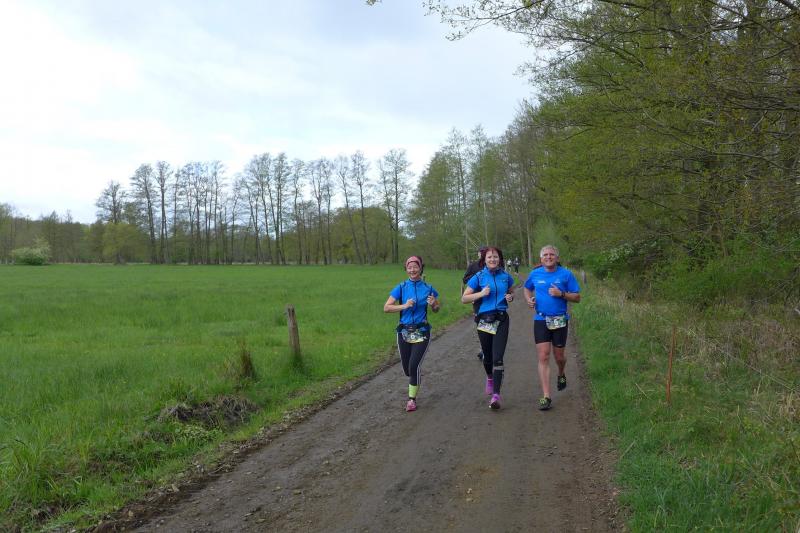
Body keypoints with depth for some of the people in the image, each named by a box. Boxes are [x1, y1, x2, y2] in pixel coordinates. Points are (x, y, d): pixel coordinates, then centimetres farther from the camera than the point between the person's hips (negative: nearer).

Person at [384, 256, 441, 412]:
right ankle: (417, 374, 48)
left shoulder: (428, 288, -1)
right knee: (407, 369, 11)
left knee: (414, 366, -10)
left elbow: (436, 310, 11)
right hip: (404, 332, 2)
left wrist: (433, 304, -12)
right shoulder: (401, 288, -3)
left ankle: (412, 399, 9)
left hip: (422, 332, -1)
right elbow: (386, 308, -6)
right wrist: (404, 306, -19)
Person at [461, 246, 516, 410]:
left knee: (498, 357, -11)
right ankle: (490, 378, 47)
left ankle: (496, 395, -12)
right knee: (487, 356, 15)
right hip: (484, 320, 0)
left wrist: (510, 297, -1)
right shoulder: (478, 277, -3)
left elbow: (511, 292, 22)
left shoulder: (506, 276, 3)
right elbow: (464, 299, -2)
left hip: (501, 320, 0)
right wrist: (481, 294, -16)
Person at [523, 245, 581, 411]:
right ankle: (546, 397, -4)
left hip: (560, 320, -1)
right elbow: (527, 288, 22)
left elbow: (577, 298, -1)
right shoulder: (535, 274, 3)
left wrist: (561, 294, -18)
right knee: (543, 357, -6)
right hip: (540, 320, 1)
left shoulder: (566, 274, -3)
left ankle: (561, 375, 48)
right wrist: (529, 299, 1)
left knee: (559, 356, 11)